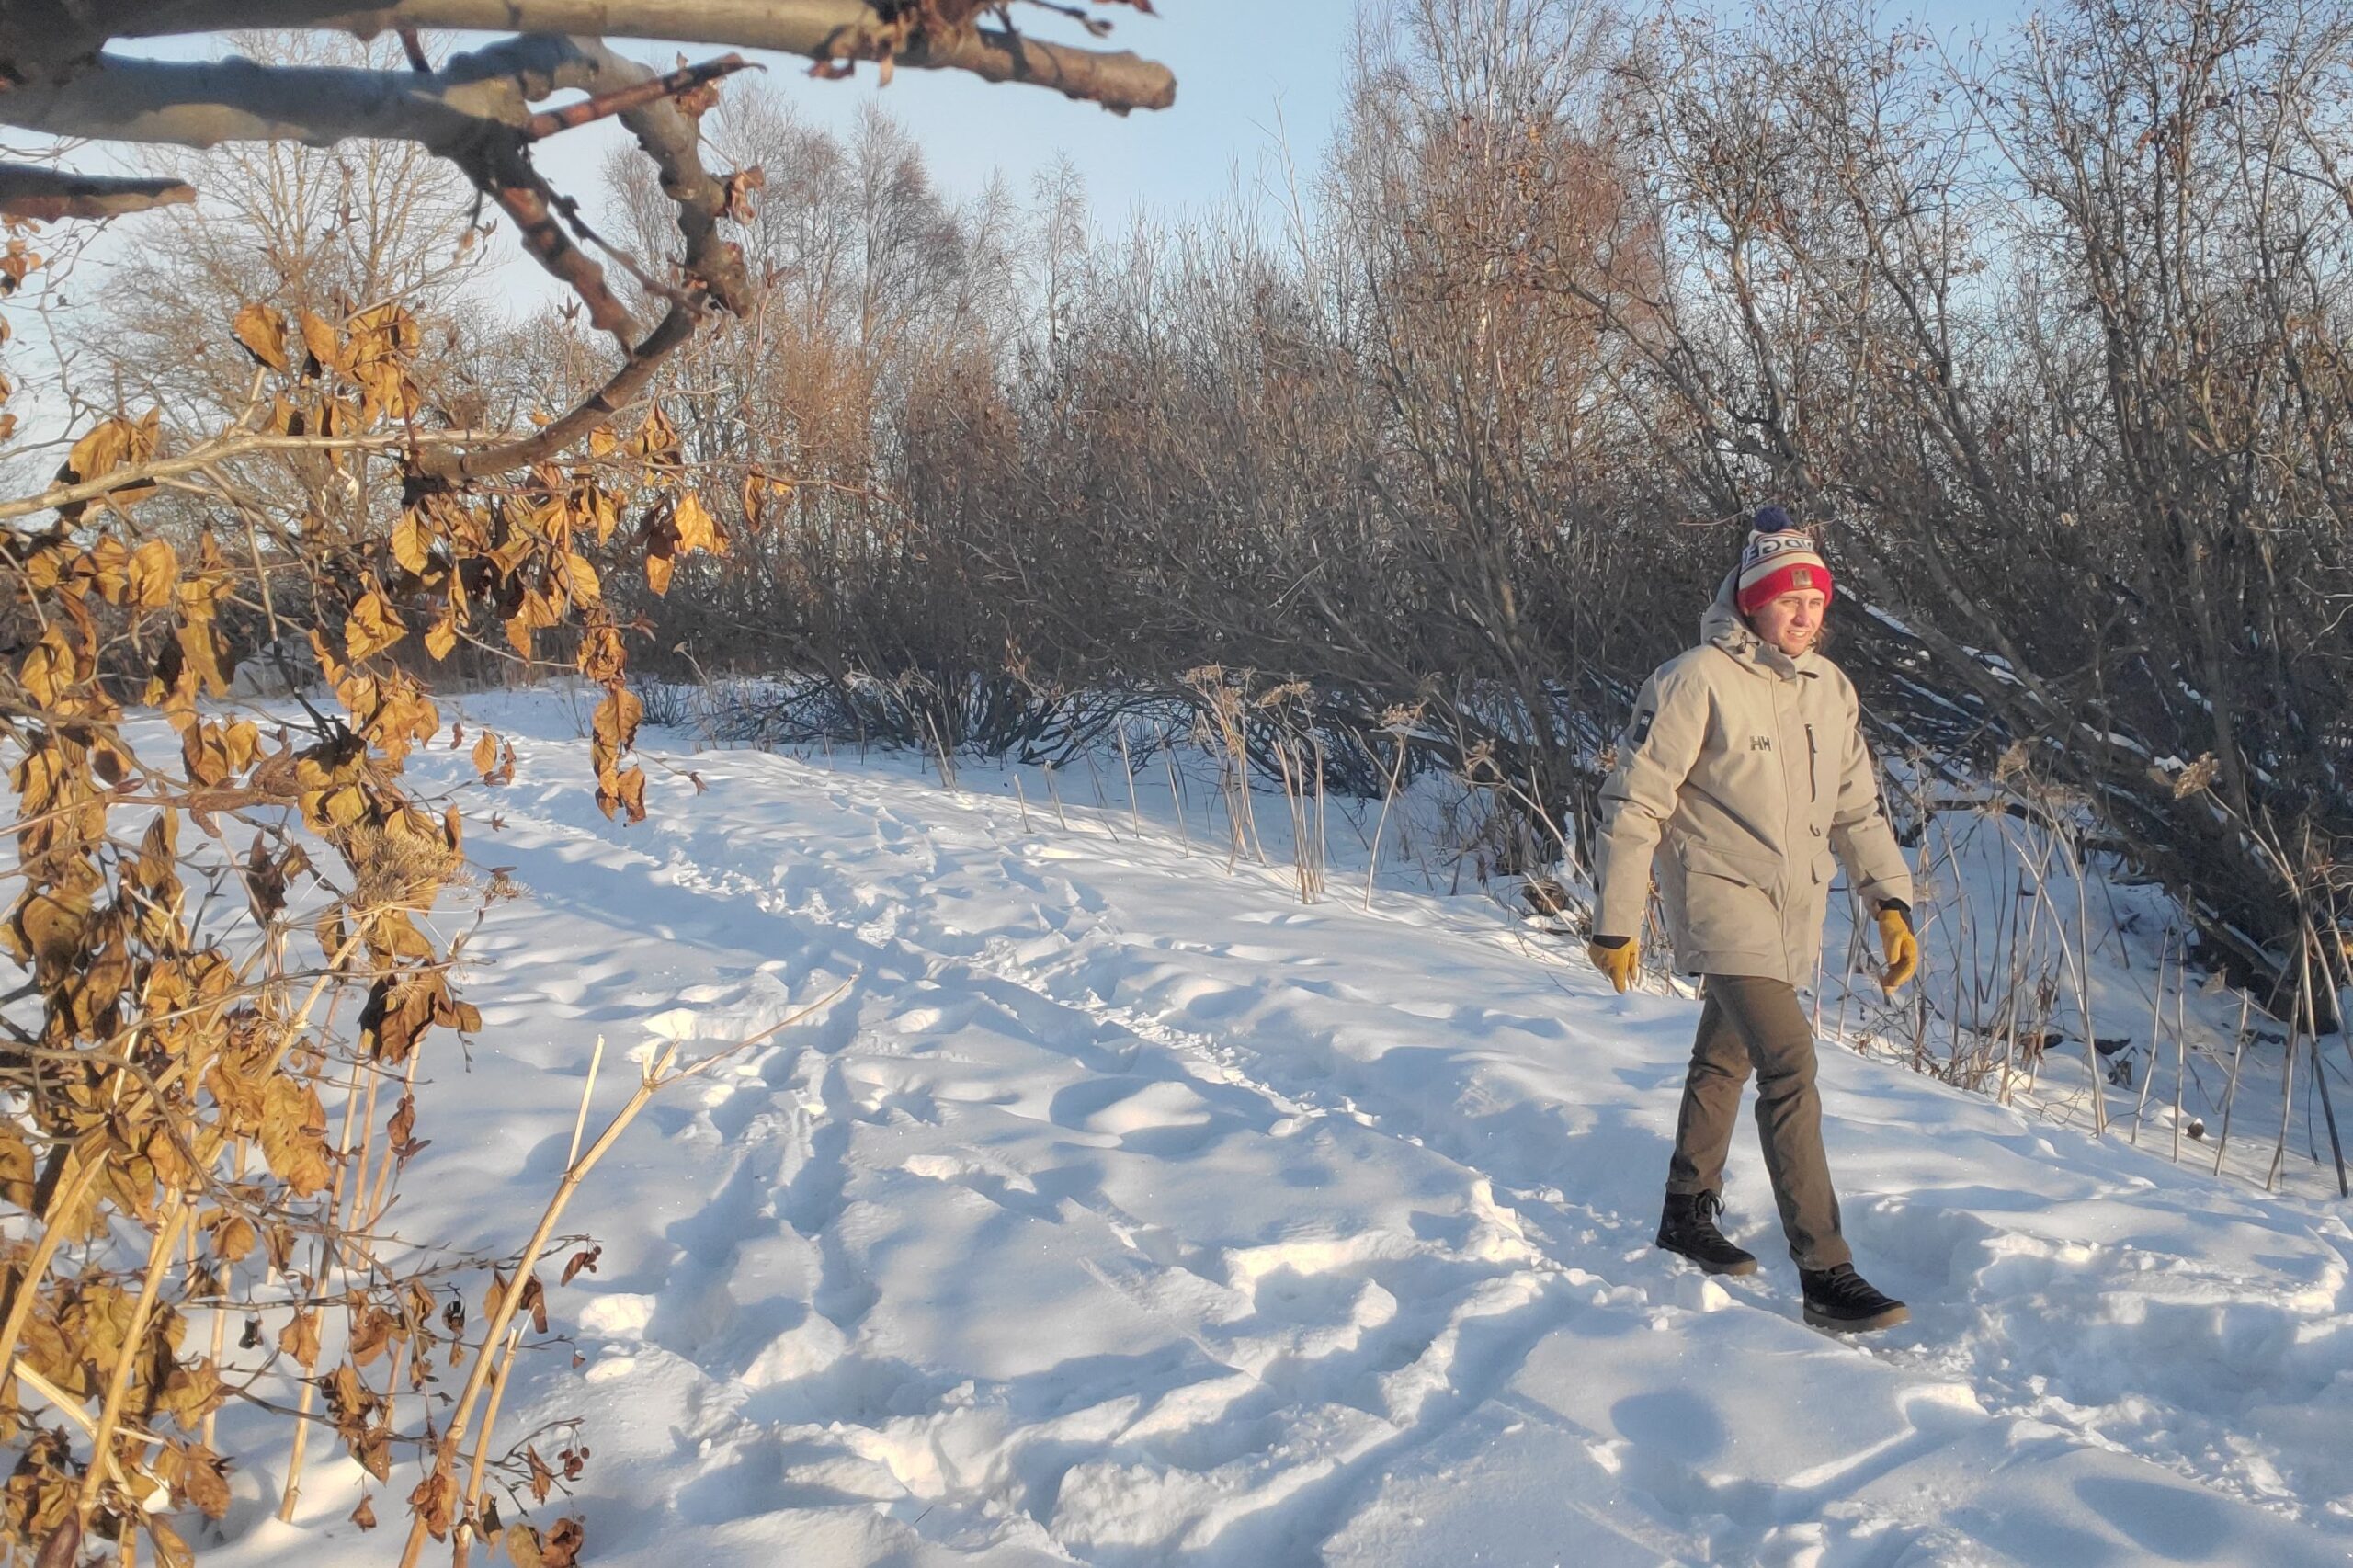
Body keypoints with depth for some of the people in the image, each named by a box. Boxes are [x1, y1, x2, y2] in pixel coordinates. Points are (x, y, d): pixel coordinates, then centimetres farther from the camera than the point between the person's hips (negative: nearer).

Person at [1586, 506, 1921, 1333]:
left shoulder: (1831, 688, 5)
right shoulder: (1696, 681, -15)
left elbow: (1856, 807, 12)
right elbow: (1634, 804, -12)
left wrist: (1891, 902, 0)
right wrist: (1616, 924, -11)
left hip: (1795, 912, 7)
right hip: (1721, 896, -7)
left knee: (1725, 1060, 20)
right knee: (1790, 1063, -18)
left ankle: (1688, 1215, 38)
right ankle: (1825, 1275, -15)